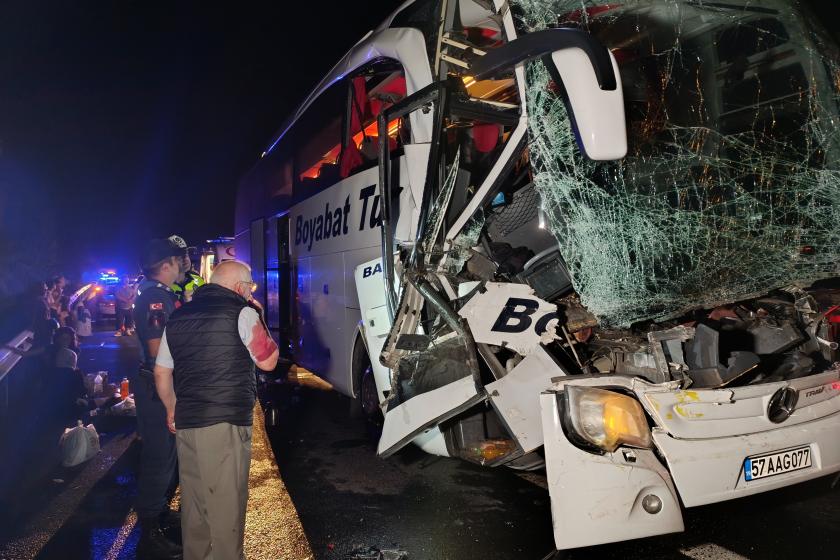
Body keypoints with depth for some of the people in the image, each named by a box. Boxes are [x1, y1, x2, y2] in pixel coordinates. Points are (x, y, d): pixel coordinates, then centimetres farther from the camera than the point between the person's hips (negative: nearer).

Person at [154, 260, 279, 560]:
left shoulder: (178, 317, 13)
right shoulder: (242, 312, -6)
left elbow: (161, 372, 17)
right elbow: (268, 361, 1)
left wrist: (173, 409, 28)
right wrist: (258, 318, 9)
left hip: (185, 422, 7)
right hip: (226, 423, -7)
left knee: (194, 502, 17)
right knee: (226, 504, 1)